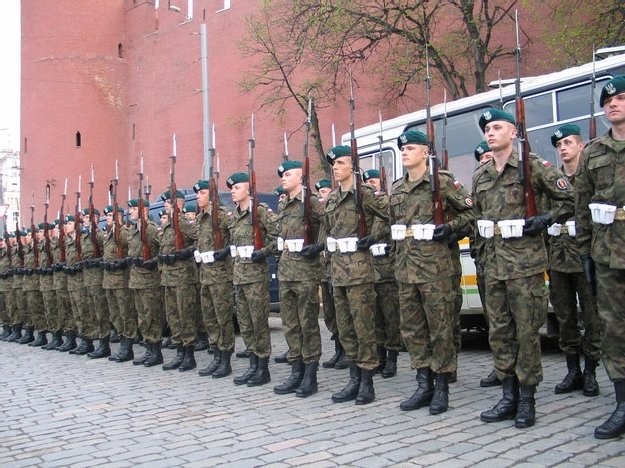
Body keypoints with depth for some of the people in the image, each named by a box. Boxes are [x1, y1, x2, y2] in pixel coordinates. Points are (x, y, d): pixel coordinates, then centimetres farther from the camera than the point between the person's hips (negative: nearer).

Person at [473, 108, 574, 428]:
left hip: (525, 262, -6)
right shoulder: (480, 176, 13)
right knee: (499, 331, 8)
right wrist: (480, 240, 13)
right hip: (493, 264, 6)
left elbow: (569, 199, -1)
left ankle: (527, 399, 11)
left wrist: (545, 220, -12)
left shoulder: (533, 166, -3)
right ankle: (509, 397, 19)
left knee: (527, 331, 0)